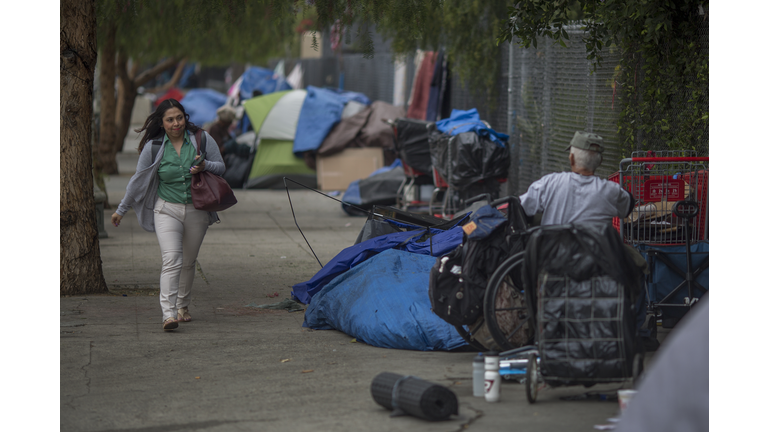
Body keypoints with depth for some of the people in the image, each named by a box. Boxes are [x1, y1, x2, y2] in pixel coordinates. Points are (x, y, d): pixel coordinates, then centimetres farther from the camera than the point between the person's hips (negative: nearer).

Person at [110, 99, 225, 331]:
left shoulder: (202, 139, -2)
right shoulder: (153, 147, -3)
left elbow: (220, 167, 5)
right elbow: (137, 180, 6)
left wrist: (205, 166, -18)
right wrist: (121, 210, 12)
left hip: (197, 211, 2)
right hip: (167, 210, -2)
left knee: (188, 262, 14)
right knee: (172, 260, -18)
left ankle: (183, 306, 35)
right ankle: (168, 314, -25)